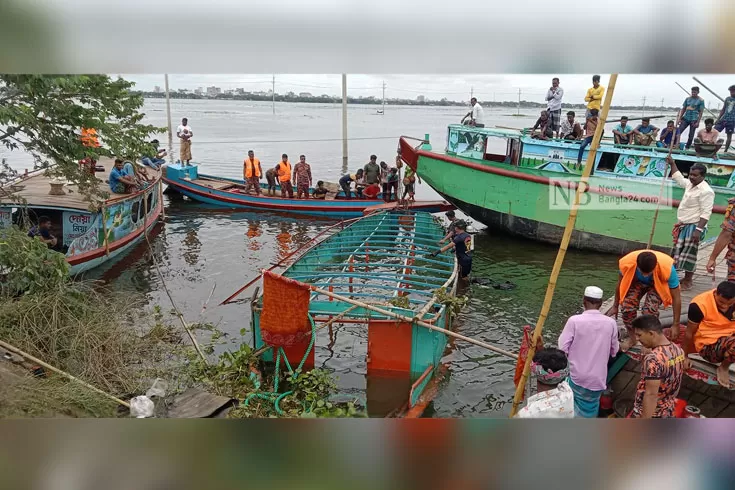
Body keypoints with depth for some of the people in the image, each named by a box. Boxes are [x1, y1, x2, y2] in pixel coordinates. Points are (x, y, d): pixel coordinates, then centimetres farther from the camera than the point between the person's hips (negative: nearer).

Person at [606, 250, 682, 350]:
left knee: (649, 310, -27)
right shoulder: (627, 262, -35)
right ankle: (631, 337, 3)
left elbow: (676, 297, -26)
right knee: (627, 306, -22)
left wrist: (675, 325, -21)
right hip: (637, 282, 2)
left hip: (659, 284, -2)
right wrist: (615, 306, 0)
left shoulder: (667, 268, -40)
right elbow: (620, 284, -13)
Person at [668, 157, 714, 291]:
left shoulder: (706, 191, -18)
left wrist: (699, 230, -28)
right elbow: (678, 178, 31)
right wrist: (672, 163, 29)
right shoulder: (690, 184, 8)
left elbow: (706, 213, -22)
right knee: (680, 252, 15)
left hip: (694, 227, -9)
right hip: (684, 225, 9)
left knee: (688, 255, -4)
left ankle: (687, 282, 6)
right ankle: (685, 278, 28)